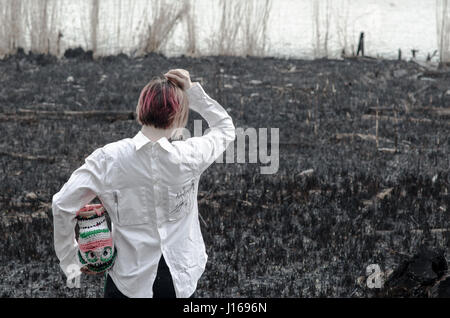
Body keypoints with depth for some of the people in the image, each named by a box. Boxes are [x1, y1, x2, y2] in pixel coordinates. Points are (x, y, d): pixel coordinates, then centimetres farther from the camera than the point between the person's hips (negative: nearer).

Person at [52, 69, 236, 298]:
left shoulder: (108, 159, -16)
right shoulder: (188, 156, -14)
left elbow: (62, 205, -14)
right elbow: (225, 127, 6)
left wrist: (69, 258, -1)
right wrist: (192, 90, 1)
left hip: (129, 281, -1)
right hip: (180, 279, 1)